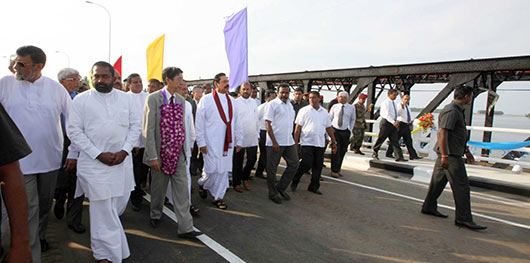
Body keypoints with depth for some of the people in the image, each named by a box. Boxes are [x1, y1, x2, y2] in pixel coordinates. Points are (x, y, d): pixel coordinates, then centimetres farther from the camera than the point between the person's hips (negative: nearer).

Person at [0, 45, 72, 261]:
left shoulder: (56, 88, -2)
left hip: (50, 158, 2)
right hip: (21, 160, -1)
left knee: (45, 202, 19)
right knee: (28, 209, 2)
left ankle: (40, 235, 42)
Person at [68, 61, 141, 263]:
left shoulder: (126, 98, 6)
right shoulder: (81, 100, 0)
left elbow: (136, 125, 5)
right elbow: (74, 131, -4)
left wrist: (124, 151, -8)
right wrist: (99, 154, -13)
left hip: (122, 160, 3)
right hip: (94, 162, -3)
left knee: (121, 200, 14)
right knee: (102, 208, 0)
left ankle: (102, 229, 45)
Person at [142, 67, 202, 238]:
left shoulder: (181, 100, 8)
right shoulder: (153, 98, -10)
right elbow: (148, 129, -13)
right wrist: (152, 156, -16)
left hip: (178, 153, 5)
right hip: (161, 152, -4)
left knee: (182, 189, 3)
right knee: (158, 187, 13)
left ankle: (185, 228, 9)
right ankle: (155, 215, 40)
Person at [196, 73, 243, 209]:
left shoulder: (232, 101, 12)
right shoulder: (206, 100, -3)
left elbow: (237, 123, 16)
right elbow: (199, 123, -4)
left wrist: (238, 141, 13)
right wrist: (201, 143, -8)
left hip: (227, 142, 5)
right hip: (211, 142, -4)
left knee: (224, 170, 7)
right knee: (211, 169, -4)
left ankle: (218, 197, 21)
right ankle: (202, 183, 29)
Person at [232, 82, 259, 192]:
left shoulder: (254, 102, 11)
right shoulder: (235, 102, -5)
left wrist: (258, 134, 16)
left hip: (252, 138, 5)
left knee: (252, 159, 7)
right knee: (238, 161, 6)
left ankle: (245, 178, 31)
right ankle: (236, 183, 21)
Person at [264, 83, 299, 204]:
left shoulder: (290, 105, 15)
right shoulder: (272, 104, -7)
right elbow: (267, 124, -12)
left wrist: (292, 138, 17)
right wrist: (274, 142, -17)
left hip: (289, 141, 7)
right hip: (275, 142, -7)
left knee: (294, 164, 7)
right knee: (272, 168, 2)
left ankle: (281, 187, 23)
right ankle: (273, 194, 17)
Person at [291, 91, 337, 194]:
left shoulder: (324, 112, 12)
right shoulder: (304, 110, -1)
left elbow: (329, 128, 17)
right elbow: (298, 128, -3)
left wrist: (334, 142, 14)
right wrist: (296, 143, -8)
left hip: (320, 143, 4)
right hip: (306, 142, -4)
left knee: (318, 165, 6)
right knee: (307, 164, -9)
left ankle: (314, 187, 19)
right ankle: (295, 181, 14)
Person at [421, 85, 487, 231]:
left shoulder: (457, 110, 18)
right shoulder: (451, 111, -16)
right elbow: (442, 133, -23)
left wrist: (466, 150, 30)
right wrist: (445, 156, -27)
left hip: (447, 154, 11)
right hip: (450, 154, -11)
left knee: (438, 180, 15)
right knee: (461, 185, -7)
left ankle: (429, 207, 24)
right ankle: (463, 218, -2)